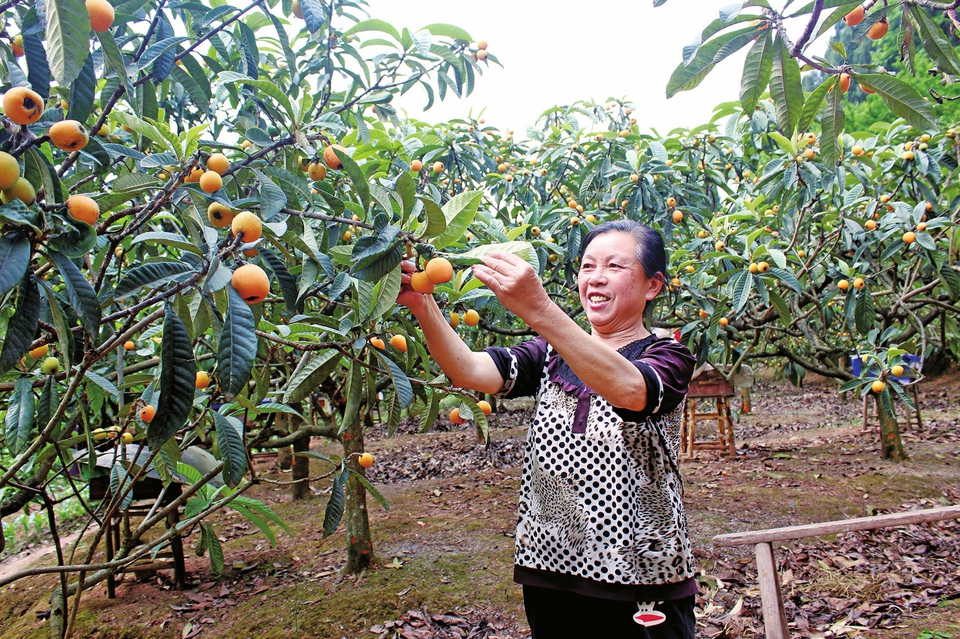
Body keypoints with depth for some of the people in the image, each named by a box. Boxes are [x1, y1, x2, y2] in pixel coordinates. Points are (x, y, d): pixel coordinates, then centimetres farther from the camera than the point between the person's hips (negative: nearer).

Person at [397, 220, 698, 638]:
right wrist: (422, 306, -26)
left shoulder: (667, 357, -5)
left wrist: (537, 310, -40)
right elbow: (470, 372, -9)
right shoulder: (552, 355, 8)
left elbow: (627, 388, -29)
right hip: (550, 573, 4)